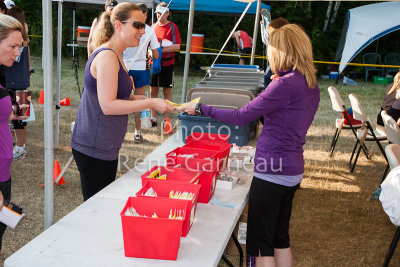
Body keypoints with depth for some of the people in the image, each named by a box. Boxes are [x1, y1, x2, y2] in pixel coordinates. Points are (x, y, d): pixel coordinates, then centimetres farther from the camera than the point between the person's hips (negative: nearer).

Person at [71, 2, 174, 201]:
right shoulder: (107, 57, -19)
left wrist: (140, 99, 5)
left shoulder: (115, 56, 13)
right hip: (93, 148, -10)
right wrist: (150, 103, -22)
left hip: (105, 147, 10)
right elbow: (108, 106, -25)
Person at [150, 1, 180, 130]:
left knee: (167, 91, 1)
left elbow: (177, 46, -13)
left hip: (167, 63, -5)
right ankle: (153, 118, 14)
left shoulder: (172, 27, -4)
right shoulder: (154, 26, 11)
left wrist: (160, 50, -19)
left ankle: (167, 119, 7)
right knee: (153, 90, 6)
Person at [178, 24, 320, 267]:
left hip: (272, 171, -9)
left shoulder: (286, 84, -20)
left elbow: (241, 117, -17)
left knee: (261, 242, 5)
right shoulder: (311, 85, 7)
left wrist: (201, 108, -8)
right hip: (293, 171, 9)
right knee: (281, 237, 21)